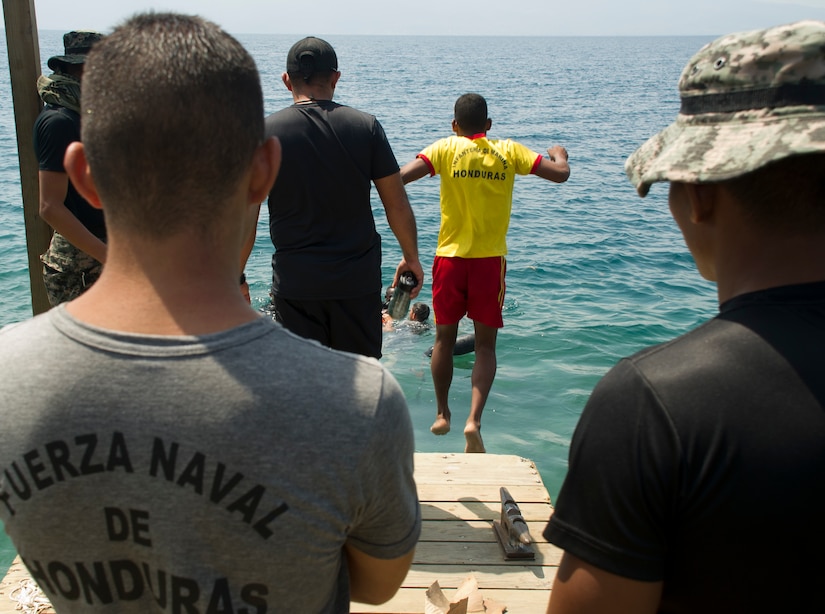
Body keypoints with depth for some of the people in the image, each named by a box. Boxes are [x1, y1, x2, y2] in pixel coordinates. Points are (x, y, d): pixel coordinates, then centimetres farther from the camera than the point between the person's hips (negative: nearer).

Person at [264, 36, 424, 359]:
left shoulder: (266, 132, -4)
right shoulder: (366, 127, -2)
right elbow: (397, 205, 1)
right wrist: (411, 257, 15)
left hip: (294, 284, -1)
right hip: (358, 280, 1)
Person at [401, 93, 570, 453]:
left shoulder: (446, 148, -2)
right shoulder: (509, 151, 2)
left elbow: (401, 176, -15)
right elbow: (560, 174, 0)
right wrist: (559, 154, 22)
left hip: (449, 258, 0)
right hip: (490, 260, 0)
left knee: (444, 337, 16)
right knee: (485, 344, 7)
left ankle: (442, 414, 27)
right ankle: (474, 420, -9)